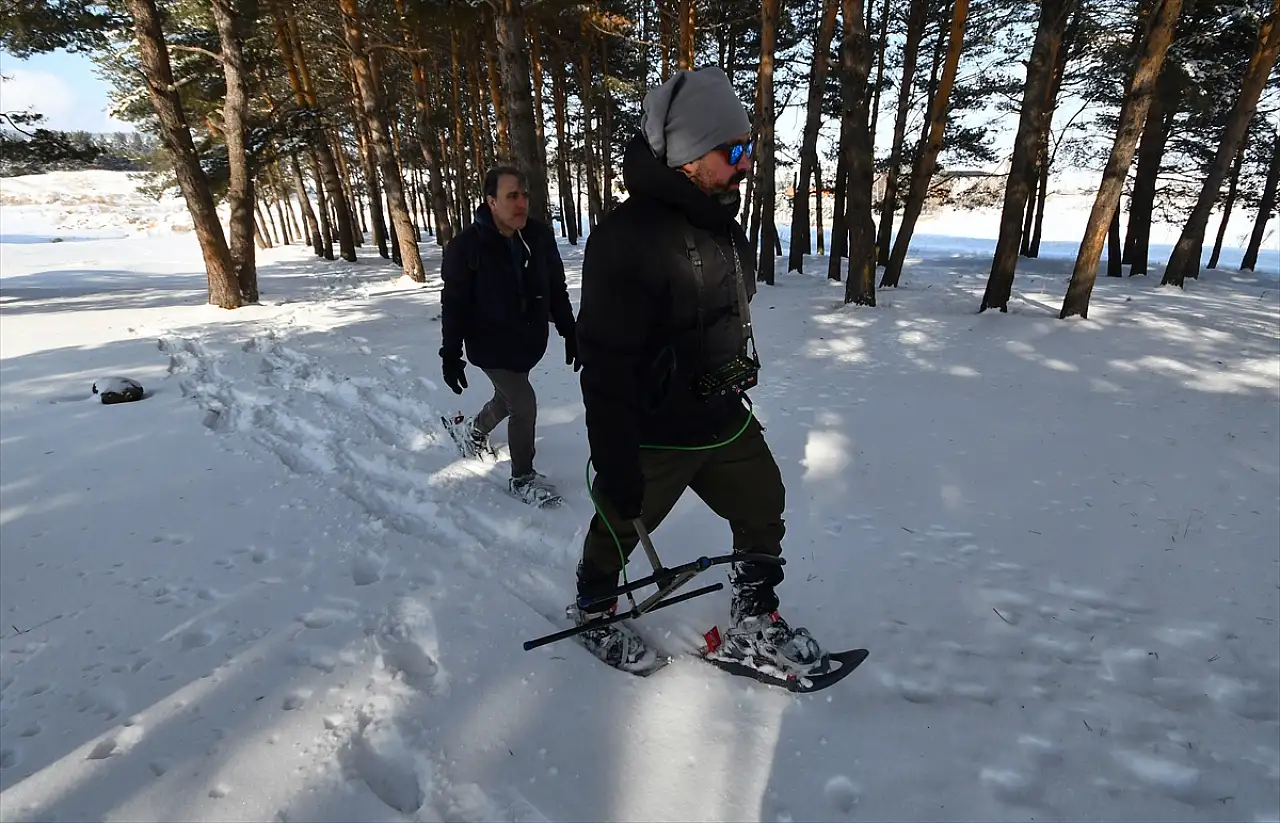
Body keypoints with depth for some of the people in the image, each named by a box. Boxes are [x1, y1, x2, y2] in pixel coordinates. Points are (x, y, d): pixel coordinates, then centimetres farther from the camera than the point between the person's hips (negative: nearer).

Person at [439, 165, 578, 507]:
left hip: (529, 342, 6)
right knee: (524, 405, -8)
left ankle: (471, 430, 55)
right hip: (491, 346, -5)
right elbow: (454, 304, -13)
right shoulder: (466, 245, -18)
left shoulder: (540, 236, -7)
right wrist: (451, 355, -13)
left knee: (509, 398, 22)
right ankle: (523, 478, 15)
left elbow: (557, 290, 3)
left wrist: (570, 334, 4)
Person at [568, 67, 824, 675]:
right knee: (619, 527, 15)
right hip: (651, 437, -8)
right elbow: (604, 368, -27)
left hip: (724, 422, 8)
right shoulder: (626, 238, -27)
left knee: (764, 512, 15)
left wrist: (739, 395, 23)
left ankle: (753, 625, 36)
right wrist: (616, 467, -23)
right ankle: (592, 610, 44)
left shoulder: (721, 224, 4)